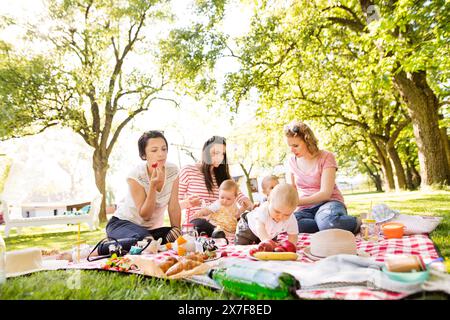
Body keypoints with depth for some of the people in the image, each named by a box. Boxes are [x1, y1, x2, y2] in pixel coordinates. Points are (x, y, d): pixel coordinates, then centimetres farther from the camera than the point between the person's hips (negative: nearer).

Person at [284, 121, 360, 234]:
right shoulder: (293, 161, 9)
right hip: (306, 208, 3)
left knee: (327, 222, -42)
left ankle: (358, 223, -10)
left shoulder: (326, 157, -7)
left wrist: (297, 202, -23)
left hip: (328, 202, -3)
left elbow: (325, 193, -15)